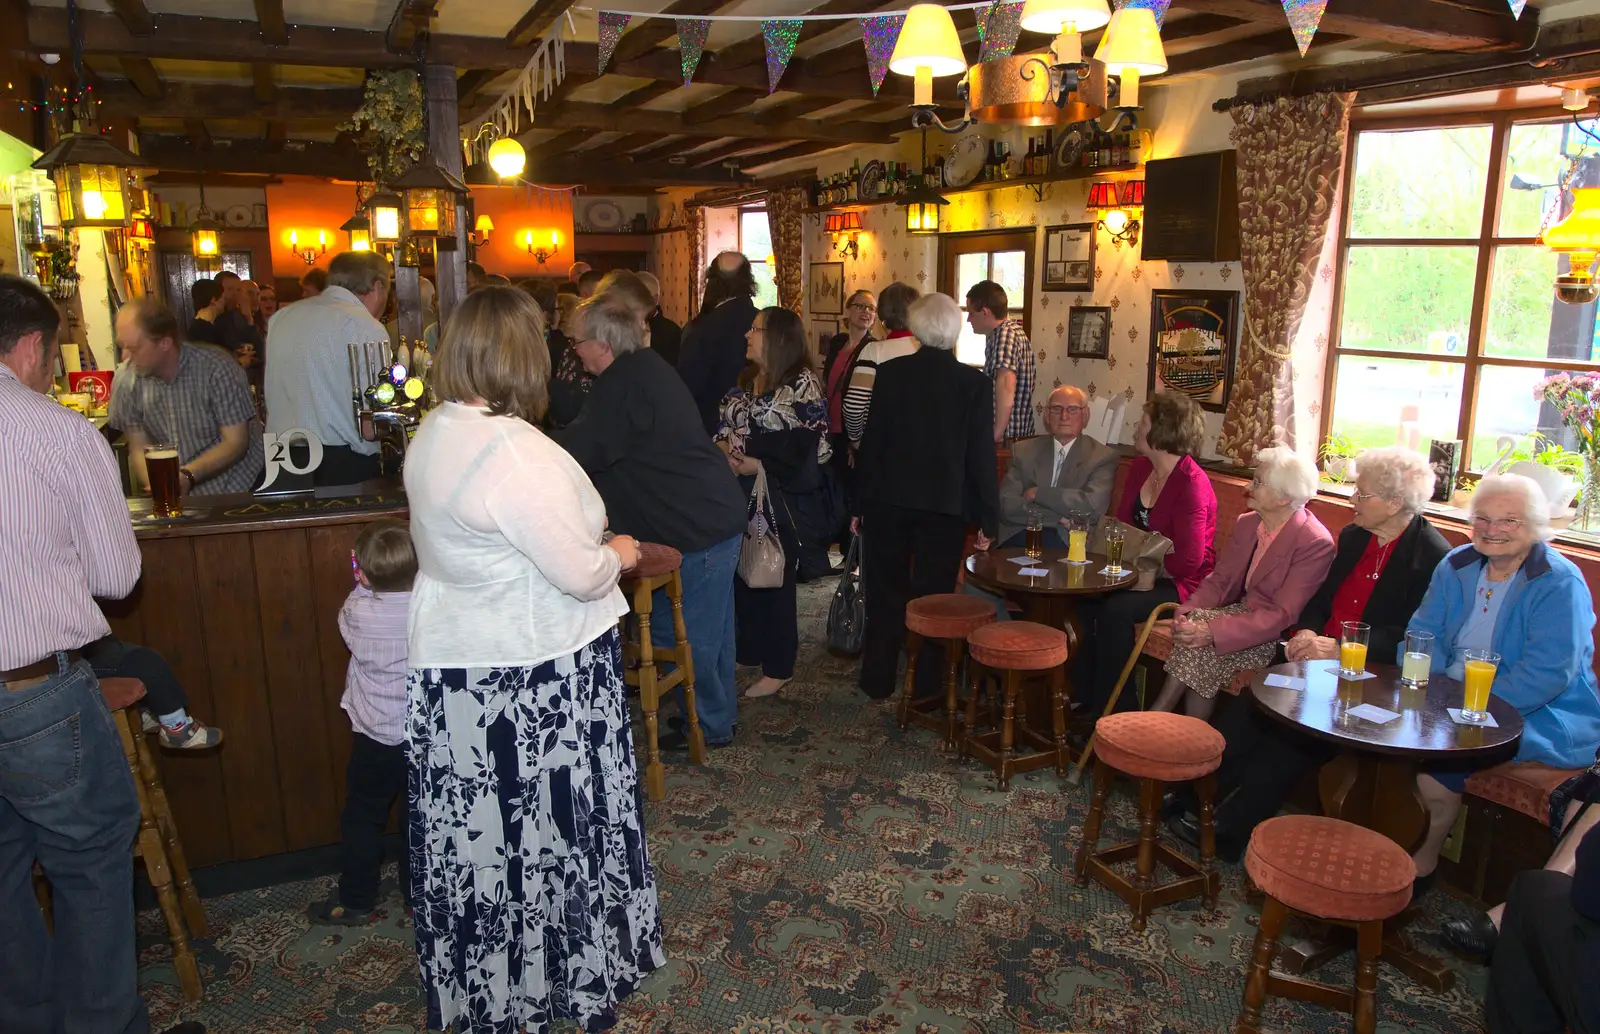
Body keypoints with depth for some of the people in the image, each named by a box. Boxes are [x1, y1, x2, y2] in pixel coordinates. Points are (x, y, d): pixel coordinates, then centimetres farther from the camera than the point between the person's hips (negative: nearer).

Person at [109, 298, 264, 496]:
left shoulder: (216, 368, -14)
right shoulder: (127, 383, -3)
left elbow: (236, 443, -12)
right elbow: (139, 448, 5)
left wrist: (187, 476, -23)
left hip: (236, 488, -3)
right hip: (176, 496, 3)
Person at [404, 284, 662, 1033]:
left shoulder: (431, 436, 4)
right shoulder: (516, 452, -23)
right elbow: (581, 574, -22)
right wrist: (618, 554, -1)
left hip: (453, 667, 8)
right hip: (535, 678, -7)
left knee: (480, 830, 18)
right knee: (551, 828, 10)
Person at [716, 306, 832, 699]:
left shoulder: (802, 383, -8)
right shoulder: (745, 384, 14)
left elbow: (809, 445, -15)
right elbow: (723, 426, 16)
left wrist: (757, 462, -19)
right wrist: (723, 447, -7)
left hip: (779, 498, -6)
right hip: (742, 496, 7)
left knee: (774, 581, 2)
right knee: (742, 576, 10)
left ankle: (777, 667, 15)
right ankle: (748, 652, 25)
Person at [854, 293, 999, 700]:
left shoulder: (890, 373, -5)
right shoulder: (974, 383, -7)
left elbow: (871, 441, -4)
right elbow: (981, 455, -7)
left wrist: (859, 502, 4)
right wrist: (988, 518, 0)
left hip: (887, 499, 1)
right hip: (944, 505, -1)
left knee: (885, 590, 13)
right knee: (934, 594, 10)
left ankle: (878, 681, 22)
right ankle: (926, 686, 18)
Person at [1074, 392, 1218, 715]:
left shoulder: (1192, 483, -20)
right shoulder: (1139, 469, 7)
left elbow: (1187, 561, -22)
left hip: (1183, 582, -8)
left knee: (1116, 609, -29)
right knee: (1085, 596, -16)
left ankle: (1112, 709, -13)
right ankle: (1082, 693, -4)